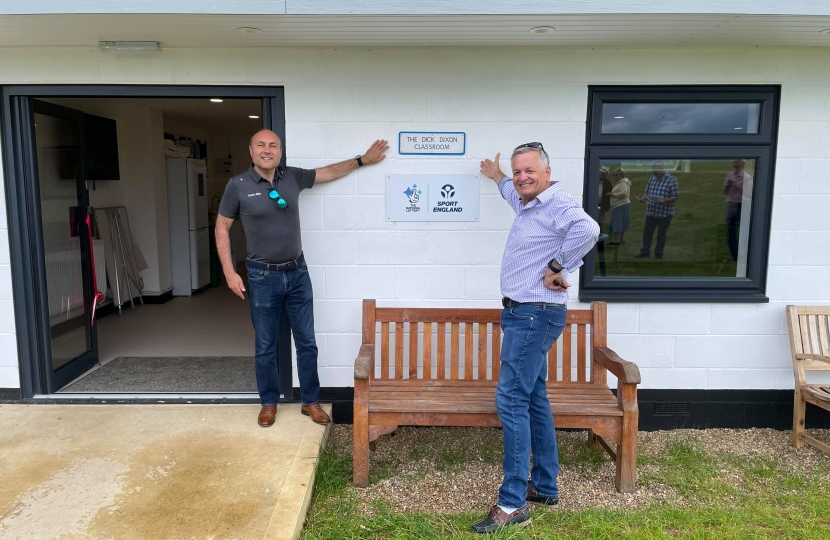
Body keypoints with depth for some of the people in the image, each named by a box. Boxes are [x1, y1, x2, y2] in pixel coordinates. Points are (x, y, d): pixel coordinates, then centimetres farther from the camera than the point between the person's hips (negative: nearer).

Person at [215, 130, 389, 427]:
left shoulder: (293, 177, 1)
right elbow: (222, 227, -1)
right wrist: (229, 272, -7)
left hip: (297, 272, 3)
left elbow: (329, 172, 15)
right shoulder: (237, 185, -7)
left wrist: (362, 159, 14)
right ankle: (269, 402, 28)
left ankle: (310, 402, 24)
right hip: (263, 276, -3)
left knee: (306, 342, 9)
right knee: (265, 346, 10)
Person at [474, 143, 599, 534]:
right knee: (534, 399, 15)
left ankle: (513, 504, -2)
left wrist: (557, 268, -27)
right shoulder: (528, 205, 15)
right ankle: (544, 487, 27)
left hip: (535, 315, -11)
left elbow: (587, 230, -38)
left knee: (511, 401, -10)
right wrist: (497, 178, 57)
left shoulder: (558, 203, -15)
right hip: (524, 314, 11)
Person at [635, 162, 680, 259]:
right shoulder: (652, 178, 7)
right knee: (647, 232, 9)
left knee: (661, 234, 4)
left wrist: (665, 201, -29)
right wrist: (643, 198, -6)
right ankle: (645, 252, 19)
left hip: (665, 213, -6)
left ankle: (658, 254, 14)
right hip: (651, 211, 6)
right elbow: (647, 191, 15)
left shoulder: (672, 180, -11)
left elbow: (676, 196, -13)